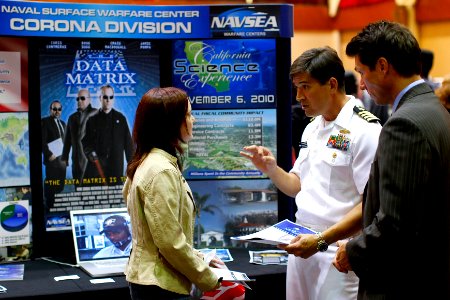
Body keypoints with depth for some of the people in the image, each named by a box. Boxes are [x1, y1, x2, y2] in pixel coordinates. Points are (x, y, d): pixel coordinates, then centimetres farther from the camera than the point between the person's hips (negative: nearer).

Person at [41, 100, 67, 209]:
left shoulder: (63, 123, 18)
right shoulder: (45, 122, -3)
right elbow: (42, 141, -10)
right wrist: (49, 154, -16)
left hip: (62, 158, 6)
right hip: (52, 158, -6)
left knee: (60, 184, 5)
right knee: (51, 184, -5)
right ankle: (49, 206, 0)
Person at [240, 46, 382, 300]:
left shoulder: (365, 130, -13)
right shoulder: (312, 128, 12)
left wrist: (320, 240, -21)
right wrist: (271, 169, 2)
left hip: (337, 250, -7)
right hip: (301, 244, 7)